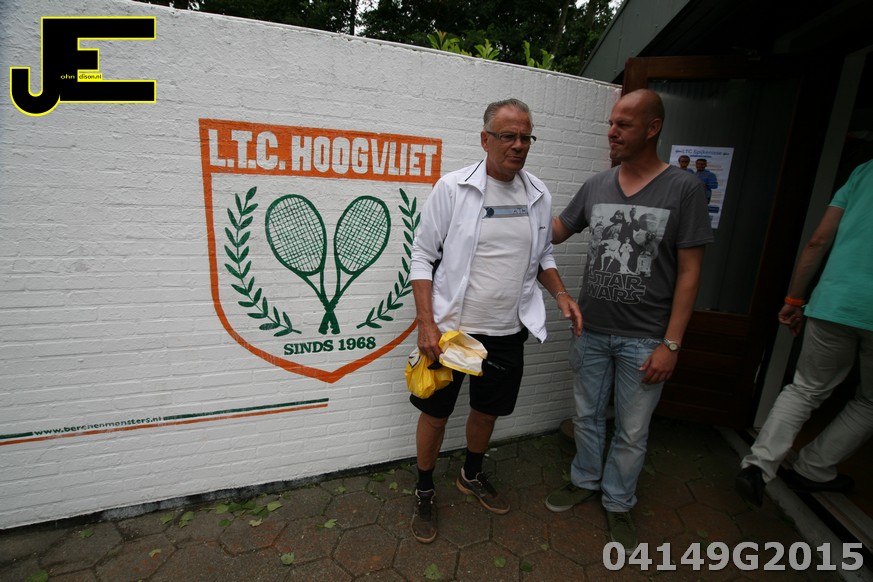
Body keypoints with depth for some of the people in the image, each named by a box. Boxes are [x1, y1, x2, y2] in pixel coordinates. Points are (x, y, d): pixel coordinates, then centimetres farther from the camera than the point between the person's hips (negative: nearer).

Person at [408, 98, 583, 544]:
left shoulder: (539, 195, 3)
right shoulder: (452, 187, -10)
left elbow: (542, 255, 15)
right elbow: (422, 257, -9)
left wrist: (561, 295, -3)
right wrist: (426, 322, -16)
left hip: (507, 332, 4)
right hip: (450, 327, -4)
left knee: (488, 409, 21)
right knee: (435, 414, 10)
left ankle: (472, 476, 49)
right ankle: (424, 491, 36)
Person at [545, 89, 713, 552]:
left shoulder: (683, 189, -7)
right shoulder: (596, 186, 2)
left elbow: (689, 272, -8)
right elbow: (555, 231, 14)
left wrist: (671, 344, -11)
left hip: (643, 339, -3)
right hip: (591, 331, 3)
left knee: (632, 431, 13)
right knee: (587, 415, 19)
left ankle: (618, 503, 37)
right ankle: (585, 481, 43)